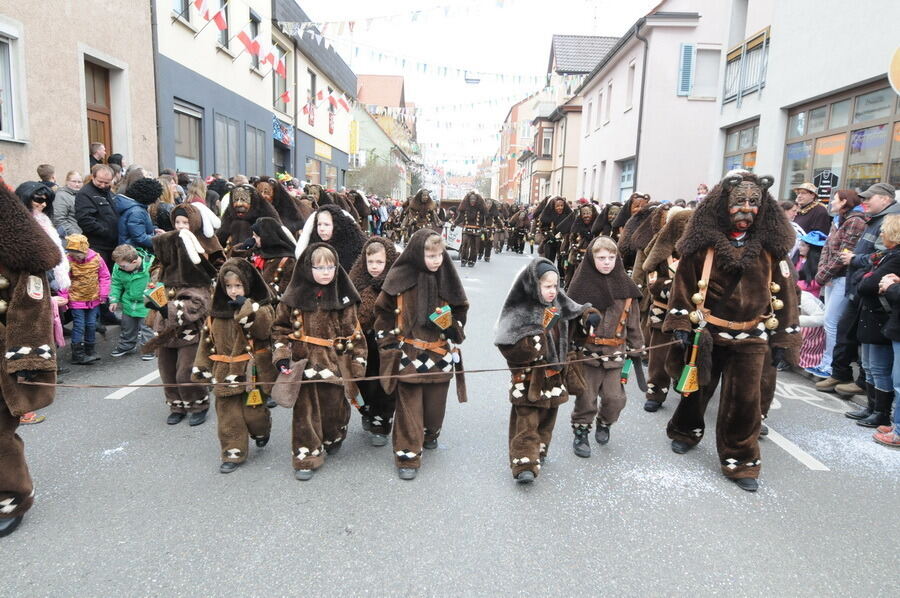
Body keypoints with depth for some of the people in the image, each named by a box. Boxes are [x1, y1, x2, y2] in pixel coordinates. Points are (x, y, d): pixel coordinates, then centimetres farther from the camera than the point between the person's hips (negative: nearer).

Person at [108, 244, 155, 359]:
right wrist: (114, 299, 1)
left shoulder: (150, 265, -28)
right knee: (127, 326, 21)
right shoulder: (118, 267, -13)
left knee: (146, 327, 8)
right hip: (128, 303, 5)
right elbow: (116, 284, 5)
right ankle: (126, 346, 41)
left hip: (146, 304, -5)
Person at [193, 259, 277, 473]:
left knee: (253, 412, 4)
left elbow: (263, 329, -26)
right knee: (228, 415, 7)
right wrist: (201, 367, 11)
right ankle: (233, 453, 20)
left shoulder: (260, 307, -7)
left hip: (253, 372, -4)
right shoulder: (217, 311, 6)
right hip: (226, 374, 4)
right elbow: (207, 340, 12)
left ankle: (261, 431, 37)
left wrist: (246, 307, -28)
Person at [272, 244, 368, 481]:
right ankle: (306, 458, 17)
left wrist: (358, 362, -2)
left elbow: (353, 332, 0)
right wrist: (282, 354, -5)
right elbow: (281, 327, 6)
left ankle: (332, 440, 40)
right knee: (305, 411, 4)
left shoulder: (342, 297, -2)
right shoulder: (294, 296, -2)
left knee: (334, 407, 10)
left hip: (334, 363, 0)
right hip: (304, 363, 0)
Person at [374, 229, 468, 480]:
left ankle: (430, 434, 42)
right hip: (409, 355, -3)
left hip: (440, 355, 3)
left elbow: (460, 310, 11)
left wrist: (452, 324, -8)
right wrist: (390, 345, -1)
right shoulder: (399, 278, -9)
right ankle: (407, 456, 13)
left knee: (436, 403, 13)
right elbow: (384, 312, 1)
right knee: (409, 407, 1)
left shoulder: (447, 279, -1)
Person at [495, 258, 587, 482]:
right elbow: (515, 350, -25)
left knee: (547, 418, 18)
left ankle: (539, 451, 36)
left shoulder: (559, 306, 3)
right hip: (529, 379, -6)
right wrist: (541, 331, -27)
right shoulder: (521, 313, -17)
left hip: (553, 376, 6)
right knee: (526, 422, -5)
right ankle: (524, 464, -2)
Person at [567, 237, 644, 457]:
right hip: (587, 350, -2)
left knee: (615, 397, 2)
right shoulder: (583, 283, -6)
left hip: (615, 352, 2)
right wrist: (587, 317, -26)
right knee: (586, 396, 4)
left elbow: (633, 320, 10)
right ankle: (581, 431, 26)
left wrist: (636, 348, 12)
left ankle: (604, 423, 33)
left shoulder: (624, 285, 3)